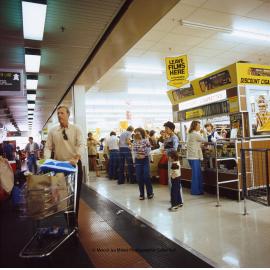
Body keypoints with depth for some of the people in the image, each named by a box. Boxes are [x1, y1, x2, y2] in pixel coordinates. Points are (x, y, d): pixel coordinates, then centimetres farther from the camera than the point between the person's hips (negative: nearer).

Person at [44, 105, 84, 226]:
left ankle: (74, 218, 25)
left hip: (74, 164, -1)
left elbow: (81, 145, -14)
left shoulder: (76, 129, -3)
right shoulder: (52, 131, 3)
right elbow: (48, 147, 0)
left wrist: (76, 158, -30)